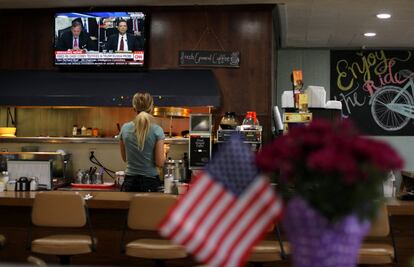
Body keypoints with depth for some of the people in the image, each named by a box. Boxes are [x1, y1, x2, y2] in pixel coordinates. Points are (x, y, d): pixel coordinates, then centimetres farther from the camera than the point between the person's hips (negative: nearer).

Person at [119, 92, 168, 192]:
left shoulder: (125, 128, 1)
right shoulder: (157, 130, -9)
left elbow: (125, 158, 13)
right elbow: (159, 162, -7)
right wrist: (164, 152, 12)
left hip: (129, 182, 3)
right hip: (150, 182, -3)